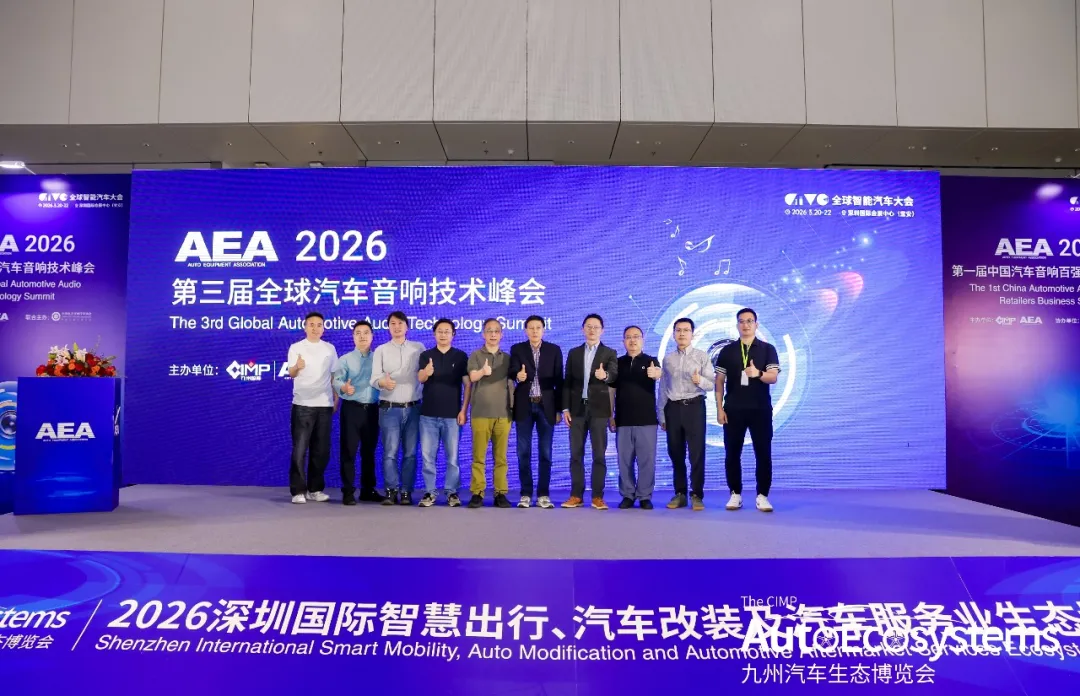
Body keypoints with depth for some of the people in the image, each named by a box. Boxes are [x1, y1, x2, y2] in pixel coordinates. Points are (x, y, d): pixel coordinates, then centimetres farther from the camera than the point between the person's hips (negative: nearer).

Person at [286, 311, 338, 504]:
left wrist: (336, 400, 8)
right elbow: (291, 374, -13)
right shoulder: (296, 348, 0)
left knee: (321, 450, 6)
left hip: (324, 404, 3)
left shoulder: (330, 348, 9)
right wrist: (297, 367, -36)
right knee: (300, 449, -4)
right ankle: (298, 491, 1)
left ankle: (315, 489, 16)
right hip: (303, 405, -3)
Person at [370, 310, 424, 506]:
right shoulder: (381, 350, 7)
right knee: (390, 452, -4)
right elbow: (374, 378, -3)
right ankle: (391, 492, 2)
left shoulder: (419, 348, 9)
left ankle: (406, 492, 8)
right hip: (389, 409, -1)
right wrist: (383, 382, -23)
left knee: (410, 453, 2)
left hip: (413, 408, 1)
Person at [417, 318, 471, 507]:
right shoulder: (426, 355, 5)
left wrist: (463, 410, -7)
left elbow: (468, 385, 1)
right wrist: (426, 372, -35)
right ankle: (430, 492, 13)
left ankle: (452, 492, 13)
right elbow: (420, 379, -11)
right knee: (427, 456, 4)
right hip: (428, 414, 1)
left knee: (452, 456, 4)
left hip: (452, 415, -1)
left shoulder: (461, 356, 3)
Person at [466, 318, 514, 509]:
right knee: (478, 456, -2)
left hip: (503, 414, 2)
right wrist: (483, 371, -37)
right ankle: (477, 493, 3)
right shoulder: (475, 355, 3)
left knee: (500, 456, 3)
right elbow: (473, 377, -15)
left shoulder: (507, 358, 13)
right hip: (480, 413, -2)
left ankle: (500, 493, 7)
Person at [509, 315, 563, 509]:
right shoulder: (517, 349, 5)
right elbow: (512, 372, -10)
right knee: (524, 452, 2)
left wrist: (559, 409, 0)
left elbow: (558, 381, 4)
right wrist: (518, 375, -35)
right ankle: (526, 494, 10)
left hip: (546, 406, 0)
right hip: (524, 406, 0)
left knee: (545, 453, 2)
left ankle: (543, 495, 10)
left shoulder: (554, 350, 5)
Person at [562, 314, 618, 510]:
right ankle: (576, 495, 10)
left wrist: (605, 376, -37)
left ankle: (598, 496, 5)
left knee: (599, 454, -1)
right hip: (577, 408, 2)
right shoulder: (574, 353, 11)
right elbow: (567, 382, 9)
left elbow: (614, 375, -14)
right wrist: (565, 408, 1)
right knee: (576, 454, 4)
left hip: (599, 409, -2)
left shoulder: (609, 353, 4)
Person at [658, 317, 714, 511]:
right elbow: (663, 388, 13)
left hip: (694, 406, -4)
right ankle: (680, 494, 15)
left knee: (697, 452, -5)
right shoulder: (668, 359, 12)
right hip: (673, 408, 4)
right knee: (675, 453, 7)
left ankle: (696, 495, 1)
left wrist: (700, 381, -26)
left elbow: (711, 383, -4)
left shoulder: (702, 356, 2)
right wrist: (661, 415, 10)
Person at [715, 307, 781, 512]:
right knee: (732, 453, 3)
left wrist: (758, 373, -28)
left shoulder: (768, 349, 4)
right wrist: (719, 408, -1)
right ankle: (735, 494, 13)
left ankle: (762, 495, 9)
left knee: (763, 453, 0)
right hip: (733, 410, 1)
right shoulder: (727, 351, 8)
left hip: (761, 409, -1)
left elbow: (773, 378, -6)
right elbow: (719, 381, 7)